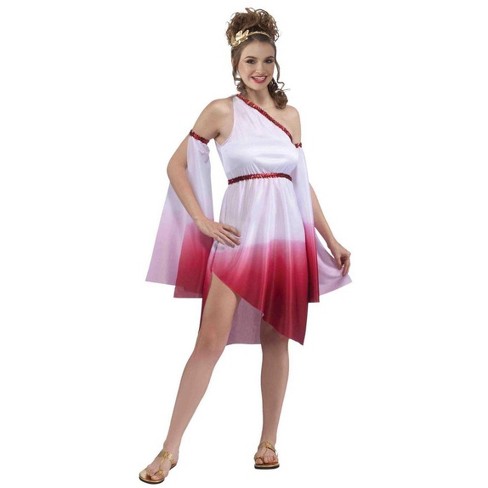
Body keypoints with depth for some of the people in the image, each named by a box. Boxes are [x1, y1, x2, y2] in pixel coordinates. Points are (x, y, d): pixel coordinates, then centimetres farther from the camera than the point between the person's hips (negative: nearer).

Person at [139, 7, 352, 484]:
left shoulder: (290, 114, 12)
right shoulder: (221, 111, 0)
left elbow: (303, 181, 16)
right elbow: (177, 165, 2)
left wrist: (331, 239, 14)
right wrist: (204, 222, -6)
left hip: (288, 232, 4)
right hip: (240, 233, -4)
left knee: (277, 340, 8)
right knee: (210, 341, -6)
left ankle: (268, 440, 22)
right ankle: (170, 449, 4)